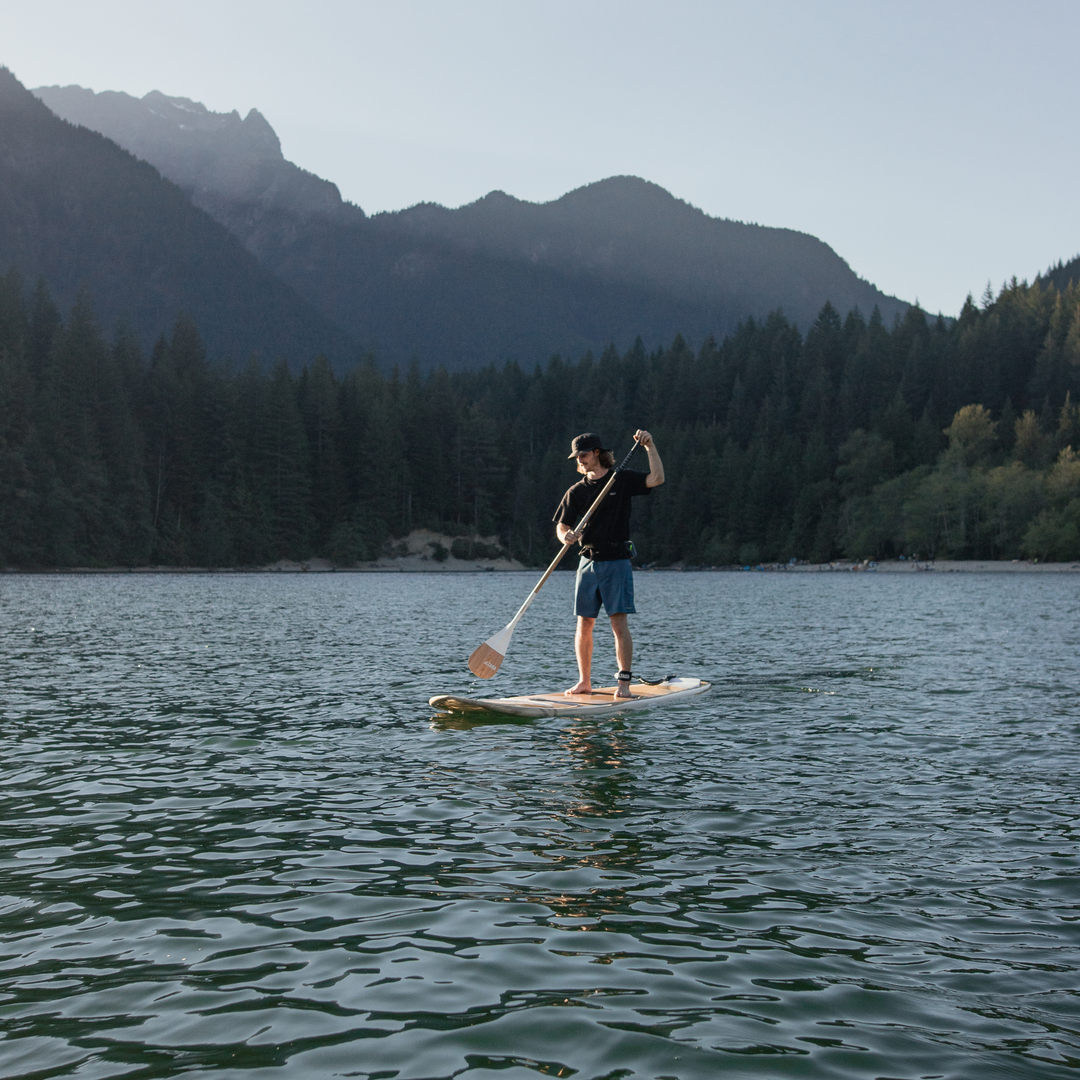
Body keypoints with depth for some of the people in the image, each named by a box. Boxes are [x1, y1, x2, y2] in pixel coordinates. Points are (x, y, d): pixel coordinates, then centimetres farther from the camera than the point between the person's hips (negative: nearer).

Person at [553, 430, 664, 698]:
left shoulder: (624, 479, 2)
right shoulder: (577, 491, 10)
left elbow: (657, 479, -12)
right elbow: (561, 525, 5)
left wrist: (649, 447, -17)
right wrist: (565, 536, -17)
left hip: (617, 562, -4)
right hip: (588, 562, 4)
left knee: (619, 622, -10)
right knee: (584, 624, 4)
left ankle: (624, 682, -8)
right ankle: (584, 681, 14)